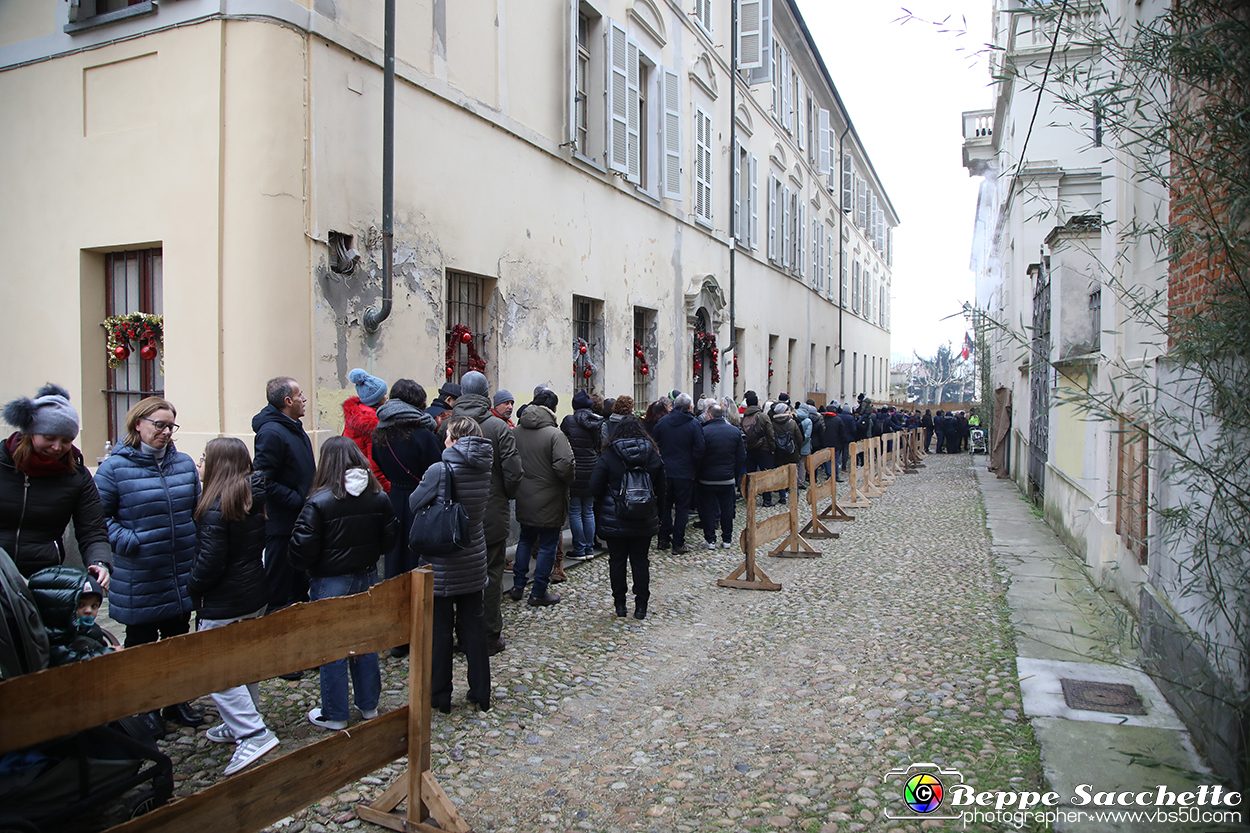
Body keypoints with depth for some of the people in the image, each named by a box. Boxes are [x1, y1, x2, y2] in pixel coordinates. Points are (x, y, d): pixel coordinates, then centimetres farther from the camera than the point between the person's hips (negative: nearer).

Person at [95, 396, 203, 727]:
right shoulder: (115, 467, -10)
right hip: (139, 581, -4)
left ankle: (177, 702, 32)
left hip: (182, 576, 5)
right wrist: (127, 541, -19)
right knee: (141, 644, 11)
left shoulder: (184, 463, 5)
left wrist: (197, 543, 6)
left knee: (178, 640, 17)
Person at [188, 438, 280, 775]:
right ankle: (240, 725, 34)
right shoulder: (255, 498, 3)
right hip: (255, 596, 9)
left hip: (223, 605, -9)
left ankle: (254, 735, -8)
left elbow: (210, 561, -21)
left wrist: (192, 588, -3)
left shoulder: (216, 508, -21)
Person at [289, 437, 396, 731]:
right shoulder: (379, 498, -5)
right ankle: (369, 706, 29)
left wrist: (293, 558, 5)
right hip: (367, 579, 5)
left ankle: (334, 715, 19)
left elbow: (302, 552, -17)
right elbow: (388, 542, 4)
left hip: (330, 583, -5)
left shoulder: (319, 503, -20)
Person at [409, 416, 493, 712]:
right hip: (473, 562, 5)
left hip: (441, 563, -5)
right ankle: (481, 693, 22)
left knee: (440, 628, 8)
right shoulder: (483, 469, -2)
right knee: (473, 625, 14)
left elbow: (415, 504, -6)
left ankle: (440, 696, 18)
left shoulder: (439, 471, -19)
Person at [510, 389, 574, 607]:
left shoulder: (516, 432, 0)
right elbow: (563, 467, -27)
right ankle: (539, 593, 14)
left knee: (525, 540, 22)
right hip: (548, 501, -6)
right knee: (547, 545, 7)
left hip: (523, 499, 6)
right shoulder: (554, 434, -20)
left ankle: (518, 586, 27)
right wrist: (567, 482, -7)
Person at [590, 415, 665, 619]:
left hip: (614, 519, -2)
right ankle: (641, 605, 12)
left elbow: (595, 486, -7)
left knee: (617, 560, 9)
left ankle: (620, 604, 14)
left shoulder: (608, 455, -7)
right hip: (644, 520, 2)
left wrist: (603, 504, 10)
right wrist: (653, 509, 17)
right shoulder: (652, 454, 0)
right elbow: (661, 488, 5)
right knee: (640, 561, 9)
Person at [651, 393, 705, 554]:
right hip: (684, 473, -3)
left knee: (665, 506, 15)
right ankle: (678, 544, 6)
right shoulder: (694, 424, -9)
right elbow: (699, 450, -10)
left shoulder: (662, 422, -2)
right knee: (682, 507, 5)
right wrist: (695, 470, 4)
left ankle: (663, 539, 20)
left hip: (665, 471, 3)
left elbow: (653, 445, 3)